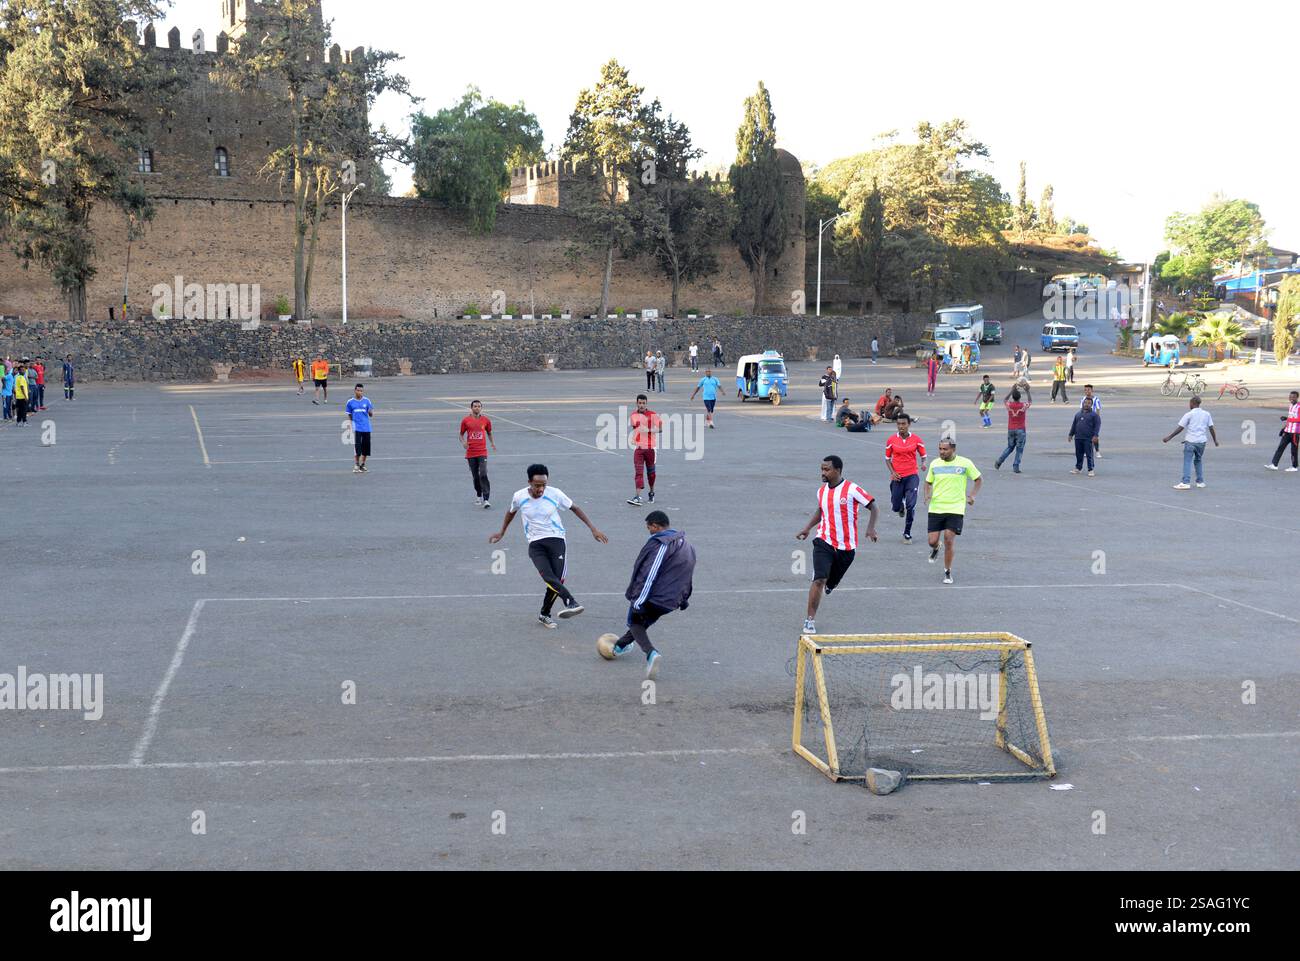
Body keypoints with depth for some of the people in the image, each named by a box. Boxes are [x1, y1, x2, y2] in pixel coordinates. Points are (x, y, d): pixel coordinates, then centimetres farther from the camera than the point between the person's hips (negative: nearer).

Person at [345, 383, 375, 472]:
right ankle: (356, 466, -3)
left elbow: (371, 415, 6)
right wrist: (350, 426, 3)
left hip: (366, 428, 2)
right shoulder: (350, 402, 2)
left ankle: (362, 464, 21)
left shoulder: (366, 401, 4)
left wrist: (371, 412, -17)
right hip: (356, 428, -2)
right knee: (357, 448, -8)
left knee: (366, 448, 6)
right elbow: (349, 416, 10)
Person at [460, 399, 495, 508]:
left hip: (482, 452, -1)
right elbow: (461, 434, 11)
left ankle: (486, 500, -18)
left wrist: (492, 443, 3)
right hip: (470, 453, 1)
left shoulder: (486, 420, 5)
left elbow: (489, 433, 19)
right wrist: (463, 442, -9)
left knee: (483, 475, -15)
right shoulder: (465, 420, 2)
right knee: (475, 476, 9)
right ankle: (478, 497, 29)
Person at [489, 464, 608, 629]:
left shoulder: (554, 494, -9)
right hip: (535, 544, 0)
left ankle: (544, 615, 11)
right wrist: (502, 532, 27)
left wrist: (593, 529, 3)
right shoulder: (519, 497, -5)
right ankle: (571, 603, -40)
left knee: (558, 579, -11)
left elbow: (575, 508, 5)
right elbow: (511, 512, 18)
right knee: (548, 577, -27)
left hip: (556, 539, 0)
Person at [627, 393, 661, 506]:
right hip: (637, 447, 2)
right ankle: (638, 497, -16)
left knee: (650, 471, 11)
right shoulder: (633, 415, 7)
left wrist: (648, 430, -20)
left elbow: (660, 429, -6)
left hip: (650, 447, -2)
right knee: (638, 472, -9)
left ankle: (652, 493, 33)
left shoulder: (653, 415, -4)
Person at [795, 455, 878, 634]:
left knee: (832, 582, 14)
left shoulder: (852, 490, -12)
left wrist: (871, 528, -24)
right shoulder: (821, 491, 3)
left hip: (846, 547, -1)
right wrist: (807, 529, 19)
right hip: (824, 542, 2)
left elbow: (874, 508, -10)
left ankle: (829, 585, 53)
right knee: (819, 580, -17)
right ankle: (810, 620, -11)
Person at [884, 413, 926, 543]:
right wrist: (892, 472, -6)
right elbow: (887, 458, 9)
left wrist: (923, 463, -14)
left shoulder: (916, 440, -1)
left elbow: (923, 455, 9)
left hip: (912, 475, -1)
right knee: (895, 507, 3)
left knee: (911, 505, -11)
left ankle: (907, 533, 2)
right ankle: (901, 506, 43)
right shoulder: (891, 441, 0)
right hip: (897, 477, 1)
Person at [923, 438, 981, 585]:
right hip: (936, 508, 2)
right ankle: (935, 549, 39)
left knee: (948, 541, -9)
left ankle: (948, 572, 10)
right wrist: (927, 495, -1)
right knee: (933, 541, -1)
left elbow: (979, 479, 10)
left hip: (955, 509, -2)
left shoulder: (965, 463, -3)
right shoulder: (934, 464, 4)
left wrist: (972, 495, -1)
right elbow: (928, 482, 18)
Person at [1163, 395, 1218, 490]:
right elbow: (1211, 428, 8)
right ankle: (1200, 481, 22)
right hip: (1202, 441, 5)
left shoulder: (1189, 415, -5)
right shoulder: (1206, 414, 7)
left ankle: (1186, 483, -16)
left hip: (1190, 441, -5)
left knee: (1187, 462, -6)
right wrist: (1215, 440, 19)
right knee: (1198, 461, 21)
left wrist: (1169, 438, -2)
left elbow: (1180, 428, -7)